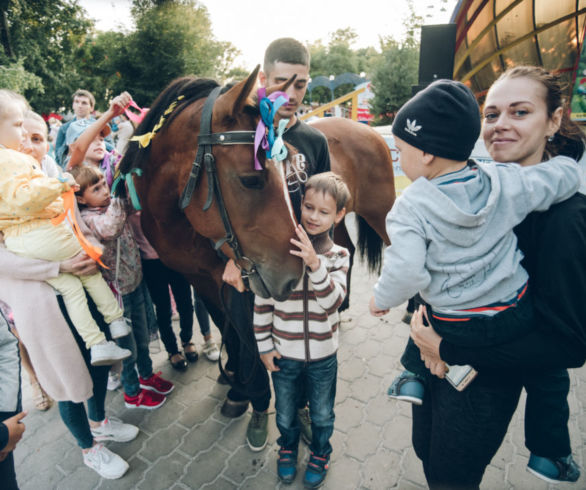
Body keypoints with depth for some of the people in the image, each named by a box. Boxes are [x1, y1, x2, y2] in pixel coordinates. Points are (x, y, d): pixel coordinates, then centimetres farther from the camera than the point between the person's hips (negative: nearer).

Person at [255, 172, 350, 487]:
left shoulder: (339, 256, -12)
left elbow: (333, 301, -25)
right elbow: (262, 302, -8)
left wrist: (315, 264, -40)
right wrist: (264, 346, -4)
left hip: (323, 356, 0)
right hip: (283, 354, 0)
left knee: (322, 415, 24)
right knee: (285, 414, 25)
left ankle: (320, 454, 54)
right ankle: (288, 449, 56)